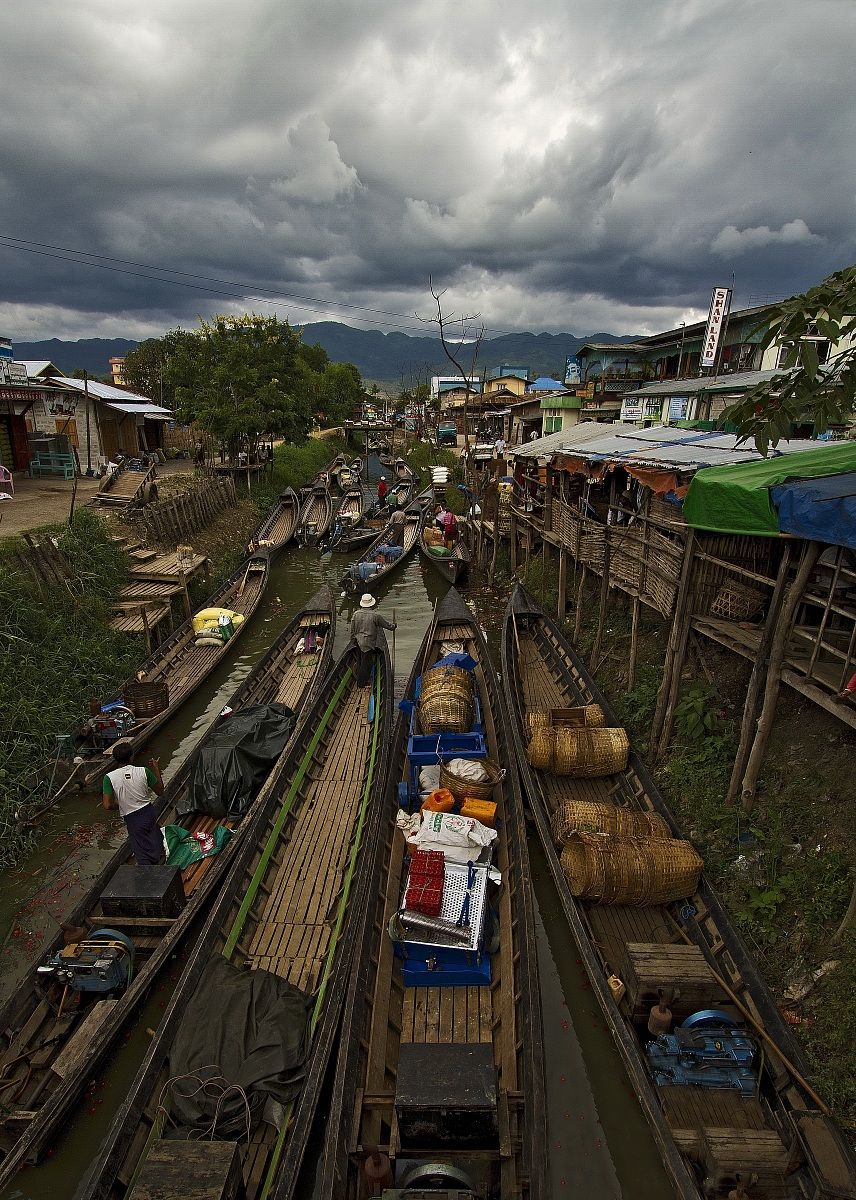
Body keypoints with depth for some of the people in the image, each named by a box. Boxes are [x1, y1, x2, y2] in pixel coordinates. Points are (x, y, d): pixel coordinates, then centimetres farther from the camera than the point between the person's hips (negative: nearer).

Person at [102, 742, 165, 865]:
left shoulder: (109, 777, -14)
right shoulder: (144, 771, -10)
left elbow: (107, 805, -17)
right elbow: (160, 791, 2)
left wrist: (120, 804, 4)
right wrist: (156, 769, 9)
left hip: (132, 819, -1)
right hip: (149, 812, 1)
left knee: (144, 858, 6)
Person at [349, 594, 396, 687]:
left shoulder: (356, 614, -1)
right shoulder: (375, 615, -13)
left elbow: (352, 629, 7)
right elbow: (386, 625, 0)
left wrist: (353, 639, 21)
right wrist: (393, 626, 20)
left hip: (358, 641, 5)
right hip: (369, 643, -5)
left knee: (360, 660, 19)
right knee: (366, 662, 4)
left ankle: (359, 679, 30)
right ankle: (361, 682, 10)